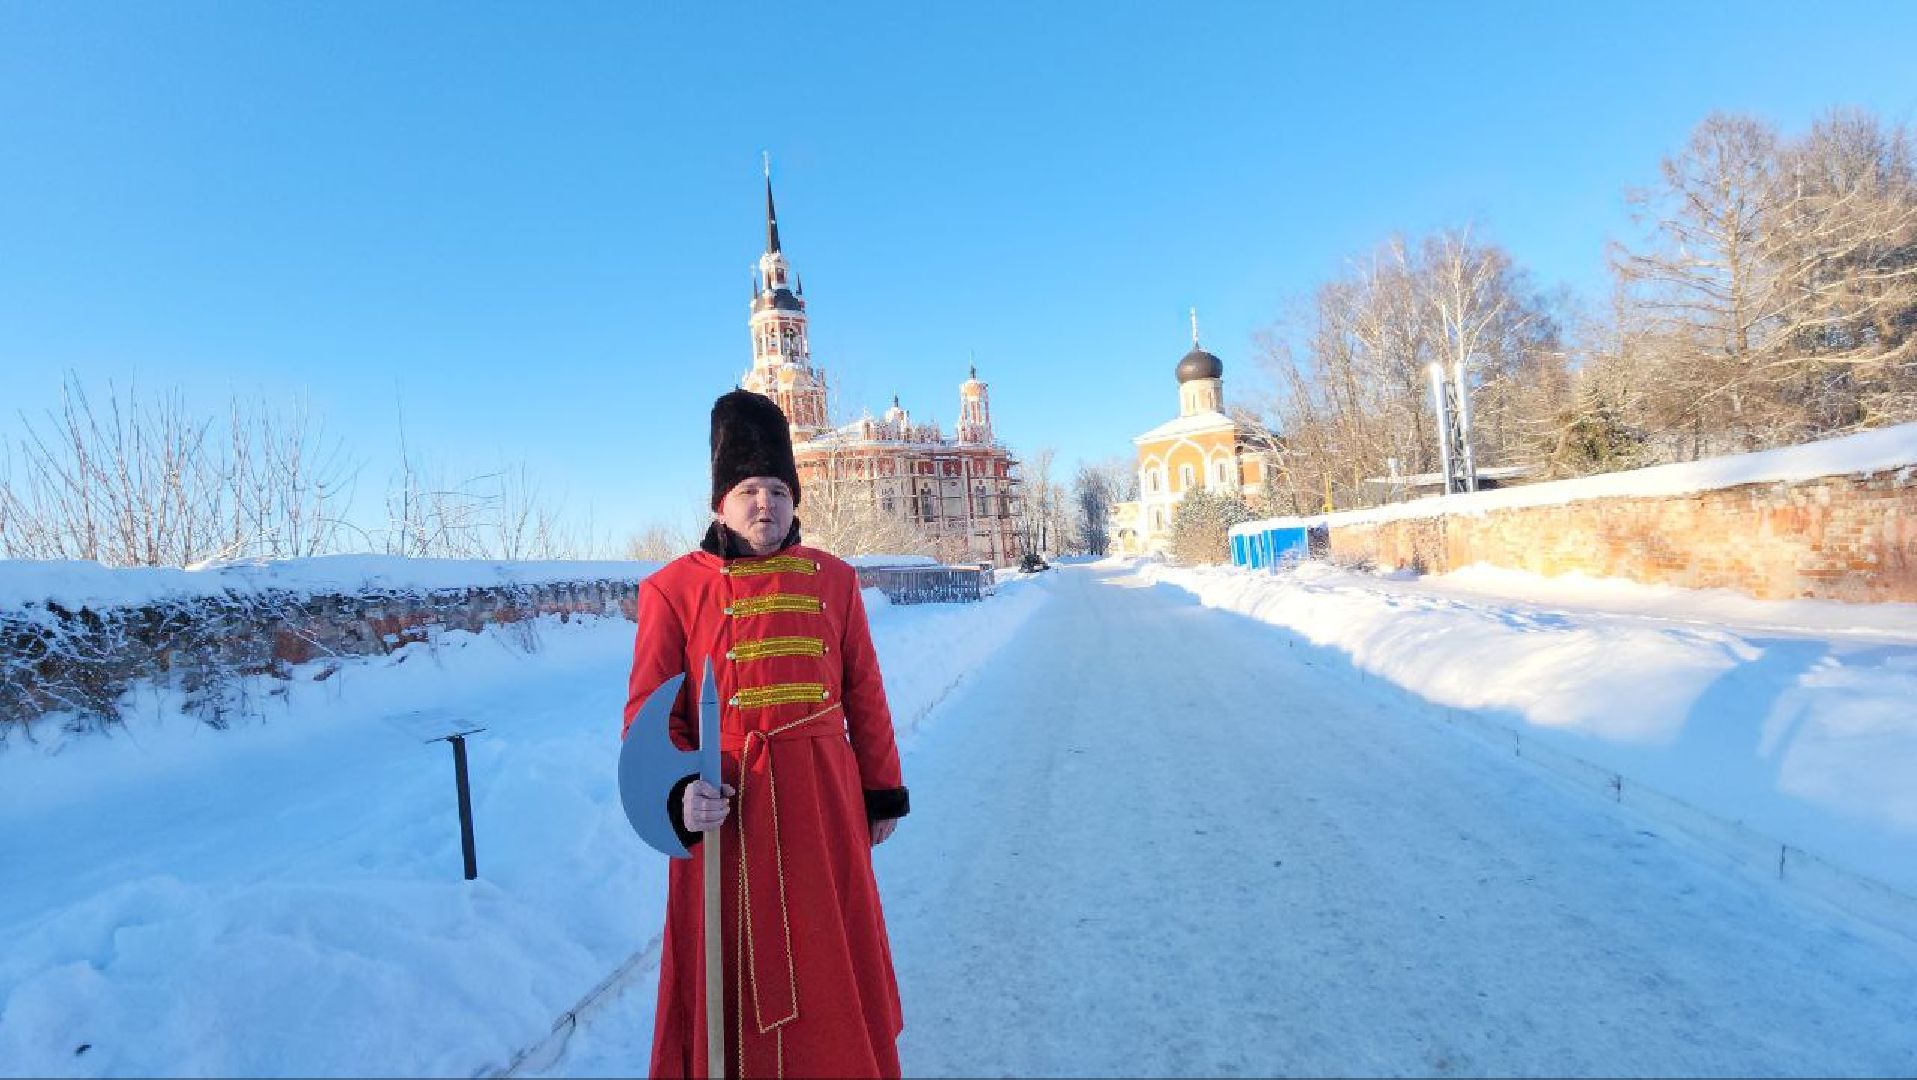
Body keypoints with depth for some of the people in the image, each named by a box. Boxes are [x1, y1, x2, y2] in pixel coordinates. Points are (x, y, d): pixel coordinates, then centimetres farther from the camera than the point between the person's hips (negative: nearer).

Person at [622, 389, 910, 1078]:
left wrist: (883, 792, 11)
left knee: (832, 963, 17)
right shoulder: (674, 589, -4)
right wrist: (679, 791, -20)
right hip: (725, 804, -2)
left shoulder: (832, 579, 3)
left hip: (824, 797, 2)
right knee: (732, 973, 13)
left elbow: (865, 695, 7)